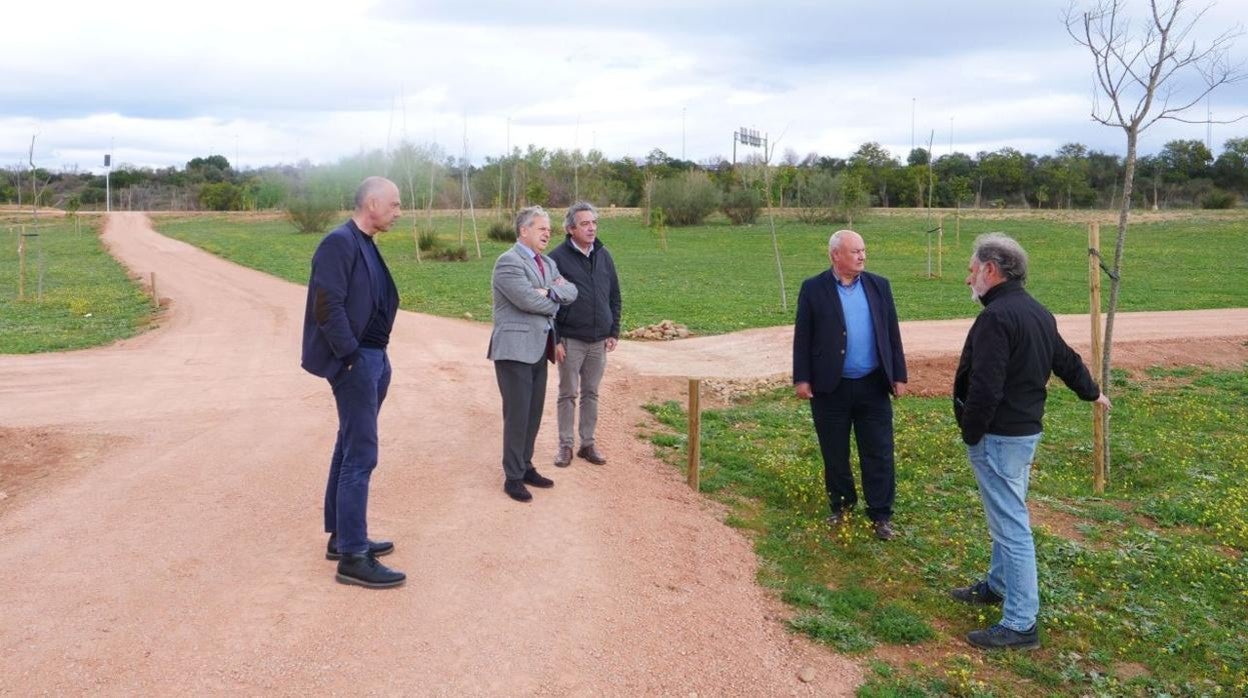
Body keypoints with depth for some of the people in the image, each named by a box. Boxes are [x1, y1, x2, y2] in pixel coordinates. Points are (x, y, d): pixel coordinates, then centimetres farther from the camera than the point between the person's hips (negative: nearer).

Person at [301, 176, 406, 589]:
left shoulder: (366, 245, 14)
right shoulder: (339, 242, -15)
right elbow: (328, 305, -21)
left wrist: (377, 356, 10)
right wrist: (350, 356, -19)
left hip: (374, 358, 10)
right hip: (355, 361, -10)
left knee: (349, 450, 17)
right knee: (360, 457, -7)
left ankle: (341, 537, 28)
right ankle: (352, 558, -1)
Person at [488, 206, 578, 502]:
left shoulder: (548, 263, 16)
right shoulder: (508, 262, -12)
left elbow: (571, 291, 6)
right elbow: (528, 299, -21)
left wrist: (551, 292, -14)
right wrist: (556, 301, -3)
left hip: (538, 348, 8)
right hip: (515, 349, -8)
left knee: (534, 414, 13)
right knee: (517, 415, -3)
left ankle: (525, 466, 26)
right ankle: (513, 477, 8)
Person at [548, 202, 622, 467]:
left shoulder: (604, 256, 6)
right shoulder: (558, 258, -8)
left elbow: (615, 296, 12)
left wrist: (614, 332, 7)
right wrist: (554, 339, -11)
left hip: (599, 340, 4)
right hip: (570, 340, -4)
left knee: (591, 394, 12)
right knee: (567, 394, 5)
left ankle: (588, 443, 22)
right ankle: (565, 445, 15)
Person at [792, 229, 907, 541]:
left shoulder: (879, 285, 4)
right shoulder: (813, 289, -4)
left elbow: (892, 334, 7)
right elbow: (802, 337, -3)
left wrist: (899, 375, 4)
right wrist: (801, 378, -6)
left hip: (873, 386, 2)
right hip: (830, 387, -1)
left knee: (879, 454, 4)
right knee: (835, 454, 12)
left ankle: (881, 515, 15)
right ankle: (841, 507, 29)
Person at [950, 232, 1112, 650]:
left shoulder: (996, 317, -22)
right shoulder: (1038, 313, 10)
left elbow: (985, 387, -27)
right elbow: (1066, 360, 24)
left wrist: (970, 435, -13)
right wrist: (1092, 393, 42)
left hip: (999, 437, -10)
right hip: (1028, 430, 10)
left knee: (1010, 525, -5)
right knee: (1008, 515, 24)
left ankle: (1020, 625, 2)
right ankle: (998, 585, 42)